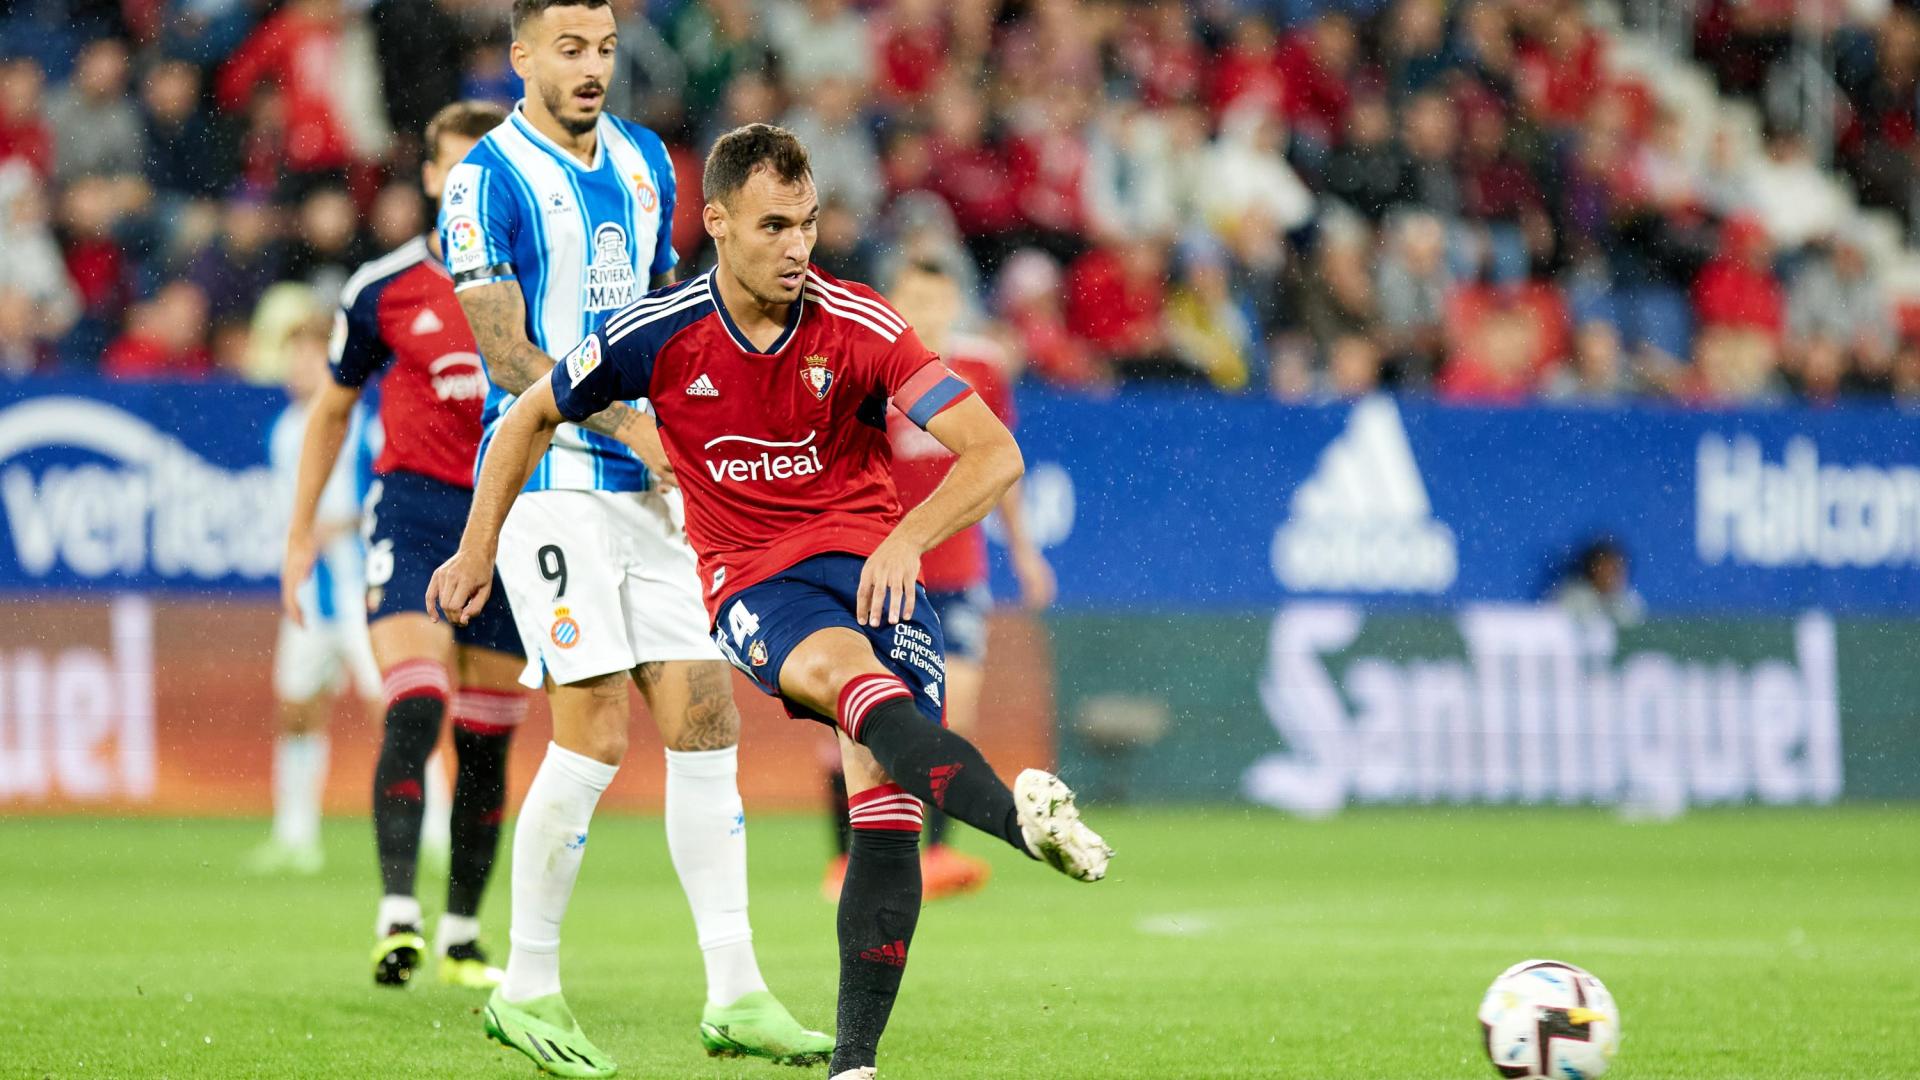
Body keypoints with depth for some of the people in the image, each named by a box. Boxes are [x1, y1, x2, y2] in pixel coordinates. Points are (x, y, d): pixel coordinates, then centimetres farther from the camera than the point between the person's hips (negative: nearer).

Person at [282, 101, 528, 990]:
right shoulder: (383, 289, 1)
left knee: (486, 741, 6)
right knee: (415, 712, -20)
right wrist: (302, 530, 13)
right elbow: (333, 409, 14)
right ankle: (397, 915, -24)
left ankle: (462, 937, 17)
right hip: (414, 508, -2)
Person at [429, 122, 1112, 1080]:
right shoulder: (658, 335, -6)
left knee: (887, 814, -15)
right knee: (850, 670, -36)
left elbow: (994, 453, -14)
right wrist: (478, 551, 15)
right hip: (749, 580, -1)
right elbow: (531, 418, 12)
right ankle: (1022, 817, -61)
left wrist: (908, 537, -30)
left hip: (868, 567, 1)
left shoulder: (858, 327, -9)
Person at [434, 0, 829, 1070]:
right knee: (595, 733, -12)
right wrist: (629, 425, -21)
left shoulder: (644, 161, 14)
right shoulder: (489, 179, -8)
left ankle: (736, 993, 3)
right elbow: (508, 354, -14)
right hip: (549, 477, -7)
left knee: (706, 720, 0)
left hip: (651, 481, 7)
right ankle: (527, 990, 1)